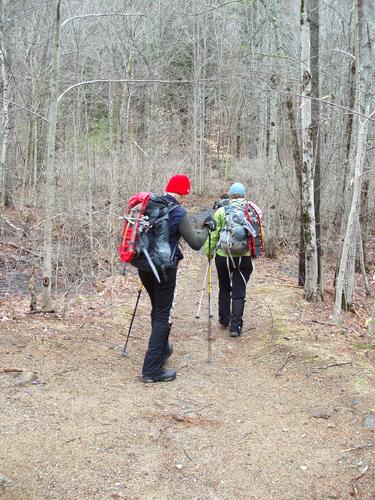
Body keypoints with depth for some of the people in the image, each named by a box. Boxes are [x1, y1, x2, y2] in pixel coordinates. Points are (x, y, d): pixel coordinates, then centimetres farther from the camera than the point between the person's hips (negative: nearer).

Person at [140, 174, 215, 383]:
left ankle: (162, 349, 40)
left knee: (157, 309, 23)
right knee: (163, 315, -1)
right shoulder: (179, 212, -14)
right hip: (164, 268, -7)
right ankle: (152, 369, -3)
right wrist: (207, 227, 3)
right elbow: (196, 243, -14)